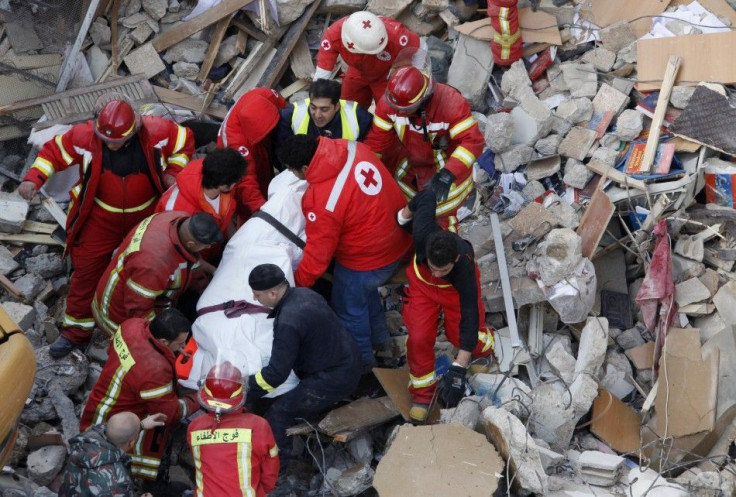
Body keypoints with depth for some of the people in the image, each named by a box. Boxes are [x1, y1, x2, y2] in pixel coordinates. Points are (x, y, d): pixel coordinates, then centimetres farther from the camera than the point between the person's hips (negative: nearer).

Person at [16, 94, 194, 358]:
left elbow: (185, 140, -6)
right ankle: (77, 330, 15)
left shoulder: (156, 132, -25)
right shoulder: (84, 136, -25)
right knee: (86, 269, 0)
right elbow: (54, 151, -11)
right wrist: (33, 179, -24)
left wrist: (172, 172, -16)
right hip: (100, 217, -1)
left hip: (145, 216, 1)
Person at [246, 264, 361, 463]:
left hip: (334, 379, -10)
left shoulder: (288, 324, -29)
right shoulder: (302, 293, -1)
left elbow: (276, 374, -24)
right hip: (347, 362, 10)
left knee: (279, 412, -10)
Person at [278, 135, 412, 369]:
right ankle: (379, 339, 56)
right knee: (365, 290, 34)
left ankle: (361, 360, 45)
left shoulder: (323, 201, -34)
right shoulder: (351, 148, -15)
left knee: (349, 308, 21)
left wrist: (298, 283, -6)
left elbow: (318, 252, -21)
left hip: (366, 260, -8)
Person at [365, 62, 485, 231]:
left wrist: (447, 175, -50)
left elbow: (473, 141, -40)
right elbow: (377, 139, -13)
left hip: (448, 167, -5)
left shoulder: (451, 104, -37)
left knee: (440, 217, -3)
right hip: (413, 164, 5)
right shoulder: (389, 103, -22)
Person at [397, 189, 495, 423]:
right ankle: (422, 392, 6)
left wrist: (458, 370, -41)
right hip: (421, 281, 2)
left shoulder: (464, 267, -44)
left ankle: (484, 343, 27)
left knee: (462, 334, -12)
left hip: (456, 287, -1)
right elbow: (427, 197, -22)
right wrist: (403, 216, -2)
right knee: (419, 337, -16)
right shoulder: (423, 232, -42)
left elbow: (469, 316, -39)